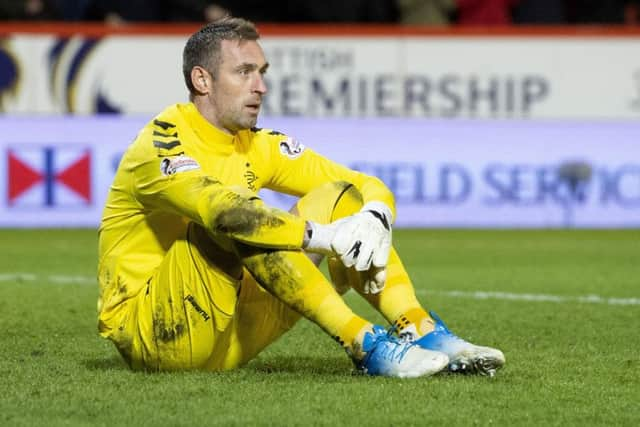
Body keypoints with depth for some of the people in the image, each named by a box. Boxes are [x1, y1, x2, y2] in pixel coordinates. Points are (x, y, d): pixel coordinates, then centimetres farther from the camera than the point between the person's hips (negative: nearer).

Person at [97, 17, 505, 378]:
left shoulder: (257, 146, 7)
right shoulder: (159, 147, -16)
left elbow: (369, 186, 4)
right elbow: (223, 208, -37)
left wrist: (376, 218, -20)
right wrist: (324, 236, -40)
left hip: (226, 340, 7)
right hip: (146, 334, -7)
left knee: (340, 197, -3)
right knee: (236, 220, -33)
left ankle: (423, 333, -17)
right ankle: (366, 345, -36)